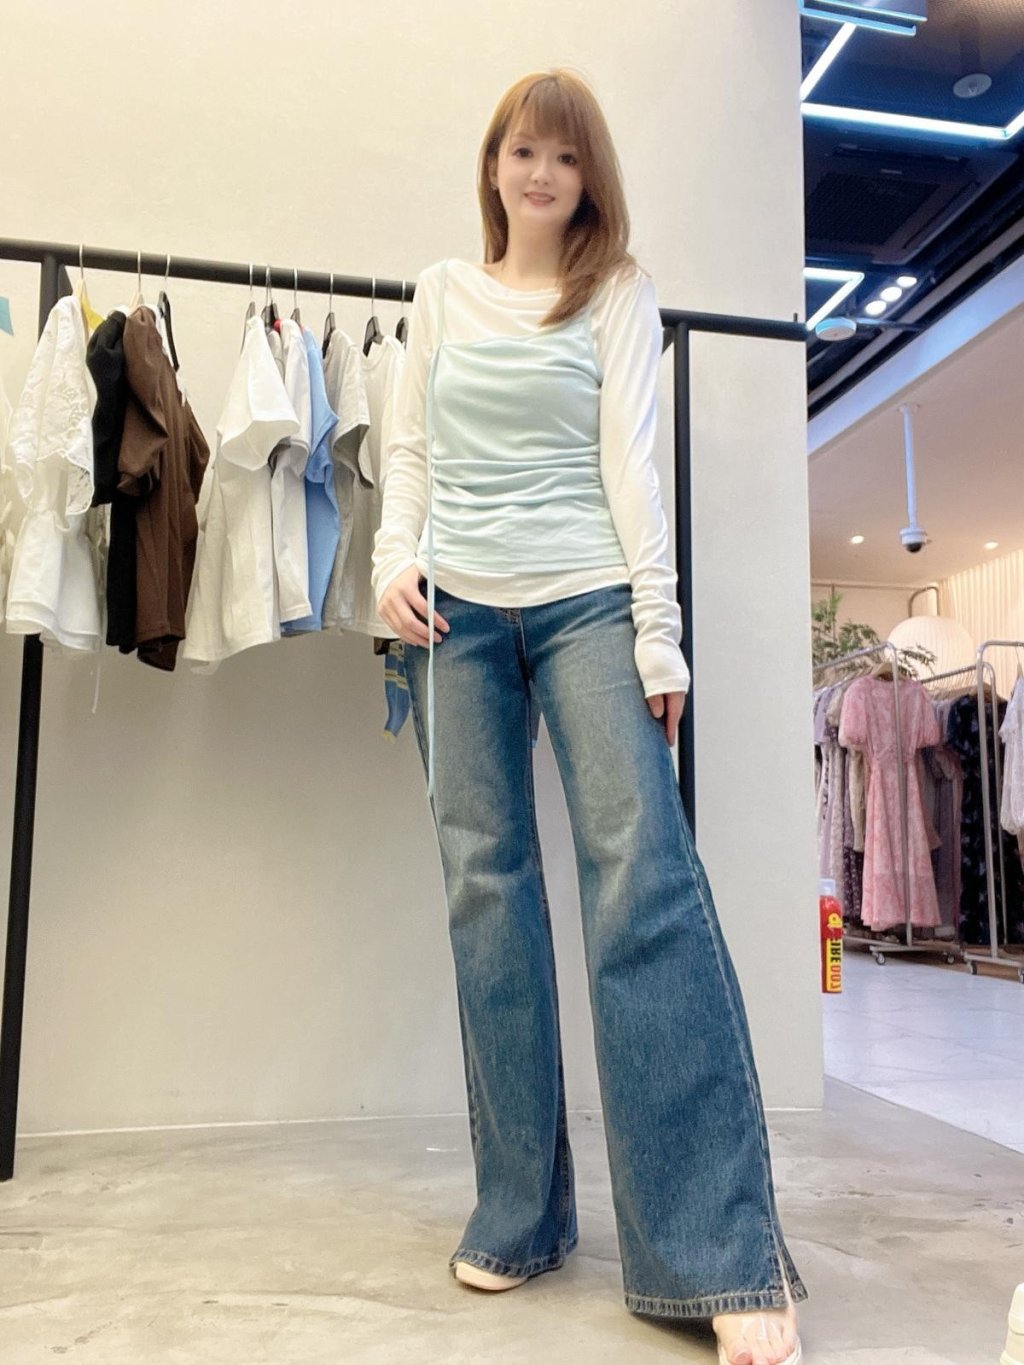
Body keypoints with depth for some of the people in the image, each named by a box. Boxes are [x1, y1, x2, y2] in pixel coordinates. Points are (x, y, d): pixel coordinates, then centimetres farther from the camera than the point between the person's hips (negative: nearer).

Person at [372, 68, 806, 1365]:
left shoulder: (619, 295, 10)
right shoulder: (443, 290, 18)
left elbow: (629, 460, 0)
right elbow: (409, 449, 15)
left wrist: (658, 631, -8)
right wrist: (396, 561, -3)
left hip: (586, 601, -3)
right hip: (458, 610, 3)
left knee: (646, 877, -15)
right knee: (484, 883, 0)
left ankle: (723, 1257, -8)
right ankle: (518, 1212, 12)